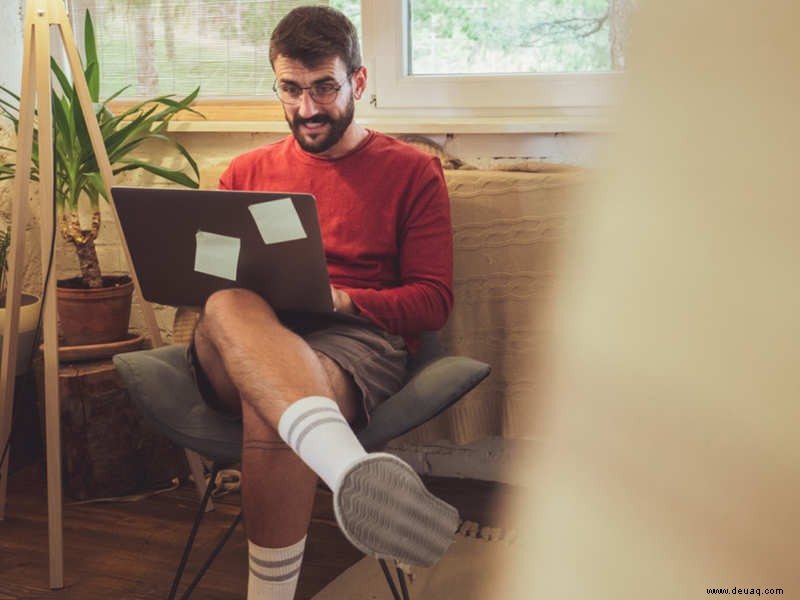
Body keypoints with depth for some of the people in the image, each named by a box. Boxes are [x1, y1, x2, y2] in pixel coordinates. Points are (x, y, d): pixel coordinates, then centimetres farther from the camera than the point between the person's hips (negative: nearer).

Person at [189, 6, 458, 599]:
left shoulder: (412, 170, 15)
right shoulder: (247, 171, 26)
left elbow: (433, 300, 8)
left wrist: (343, 298, -11)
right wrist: (223, 284, -2)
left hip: (354, 340, -2)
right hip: (234, 355, 3)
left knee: (268, 412, -40)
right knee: (230, 306, -38)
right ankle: (354, 470, -64)